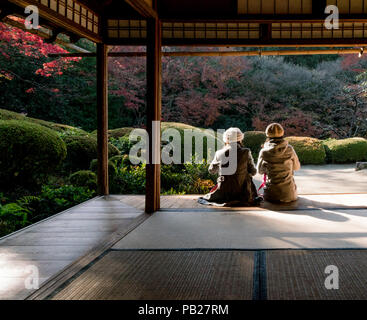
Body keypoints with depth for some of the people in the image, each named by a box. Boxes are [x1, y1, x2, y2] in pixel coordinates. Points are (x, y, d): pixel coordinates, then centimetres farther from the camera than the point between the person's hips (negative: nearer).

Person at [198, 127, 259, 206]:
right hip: (242, 194, -4)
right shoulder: (246, 152, -10)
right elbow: (253, 172, 0)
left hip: (224, 193, 4)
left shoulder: (219, 153, -6)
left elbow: (211, 170, 10)